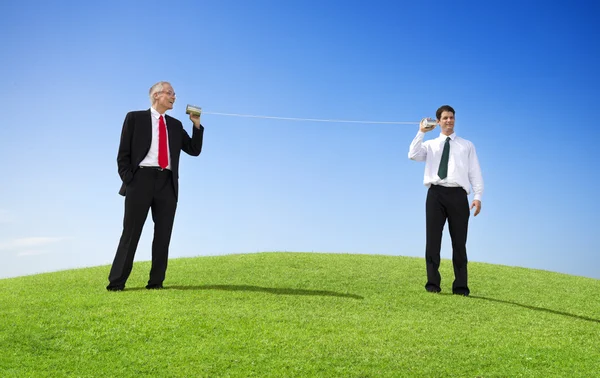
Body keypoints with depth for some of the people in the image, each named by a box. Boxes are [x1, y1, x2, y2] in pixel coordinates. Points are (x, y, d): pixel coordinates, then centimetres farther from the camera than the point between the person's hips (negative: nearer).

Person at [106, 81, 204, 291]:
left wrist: (197, 125, 1)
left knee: (163, 233, 4)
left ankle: (156, 281, 12)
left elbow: (194, 150, 11)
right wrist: (129, 180, -7)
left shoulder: (175, 125, 17)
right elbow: (123, 154, 2)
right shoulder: (135, 118, 6)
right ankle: (117, 281, 7)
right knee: (131, 232, -1)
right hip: (142, 179, -4)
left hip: (167, 183, 4)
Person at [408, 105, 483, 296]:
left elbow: (475, 172, 9)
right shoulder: (430, 145, 16)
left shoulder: (467, 145, 17)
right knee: (433, 239, 1)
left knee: (459, 241, 3)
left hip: (458, 194, 0)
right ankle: (433, 283, 8)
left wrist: (478, 196, -2)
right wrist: (421, 133, -7)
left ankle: (460, 286, 9)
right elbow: (413, 155, -3)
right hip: (436, 194, 0)